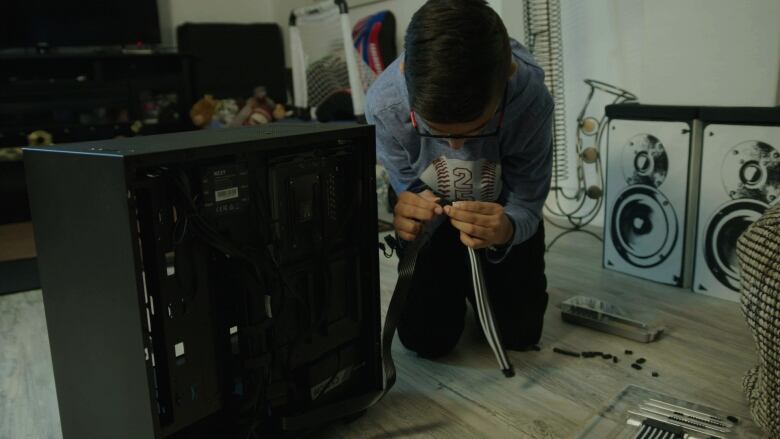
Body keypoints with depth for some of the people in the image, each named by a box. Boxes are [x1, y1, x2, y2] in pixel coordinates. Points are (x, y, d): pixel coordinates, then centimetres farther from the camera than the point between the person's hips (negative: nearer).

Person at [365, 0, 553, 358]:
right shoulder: (383, 104, -33)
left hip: (502, 212, 0)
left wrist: (507, 229, -50)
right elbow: (406, 189, -18)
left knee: (520, 333, -1)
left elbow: (526, 207, -25)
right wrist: (404, 215, -43)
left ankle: (479, 285, 33)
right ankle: (458, 283, 30)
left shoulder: (531, 98, -36)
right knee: (426, 339, -4)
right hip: (430, 215, 0)